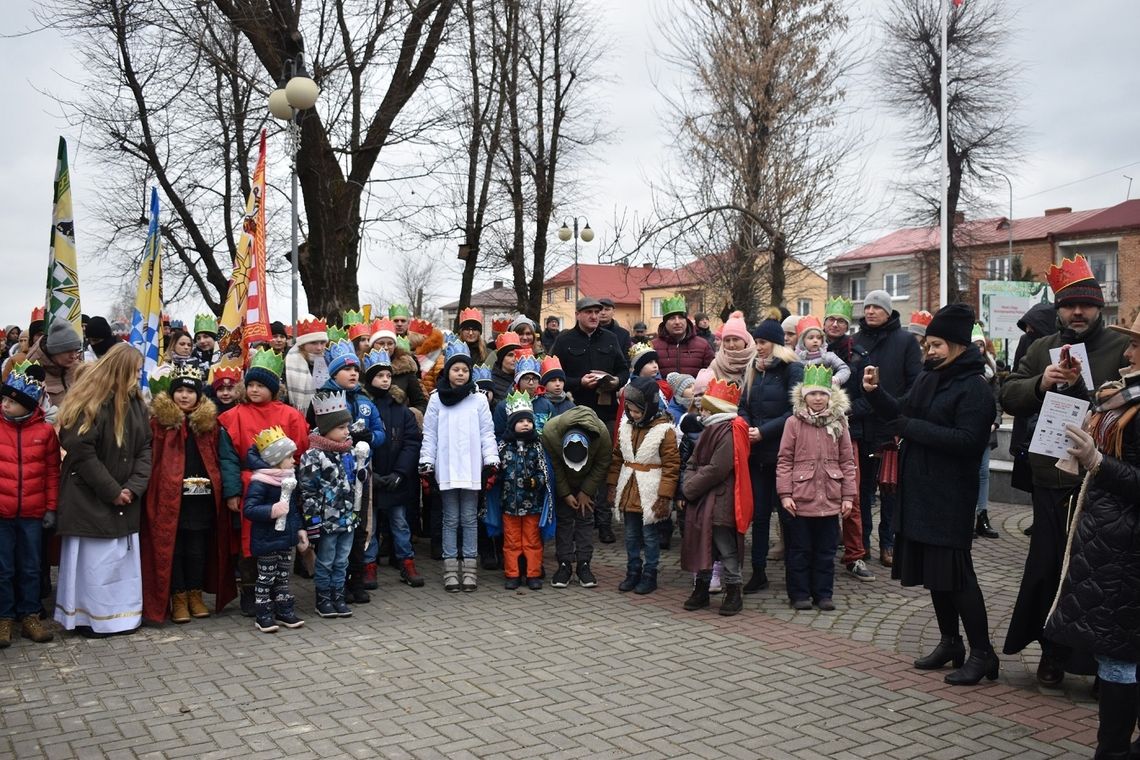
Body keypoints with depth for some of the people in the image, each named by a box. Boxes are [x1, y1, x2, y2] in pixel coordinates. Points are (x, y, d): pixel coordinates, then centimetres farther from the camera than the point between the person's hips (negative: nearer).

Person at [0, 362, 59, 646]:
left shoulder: (45, 431, -2)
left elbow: (52, 472, 4)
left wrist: (51, 508, 2)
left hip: (32, 514, 1)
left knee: (30, 568, 11)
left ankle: (29, 617, 22)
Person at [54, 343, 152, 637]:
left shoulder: (135, 403, 8)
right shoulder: (88, 402, -13)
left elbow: (145, 447, 5)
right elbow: (81, 452, -18)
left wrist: (134, 486, -9)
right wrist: (111, 491, -15)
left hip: (124, 498, 7)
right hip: (90, 498, -6)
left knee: (122, 557, 11)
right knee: (92, 559, 0)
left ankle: (120, 612, 21)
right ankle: (87, 616, 12)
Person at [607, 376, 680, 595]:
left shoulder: (664, 430, -13)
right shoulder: (625, 425, 4)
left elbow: (671, 466, -13)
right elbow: (617, 458, 12)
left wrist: (664, 496, -16)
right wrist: (612, 486, 10)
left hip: (650, 493, -5)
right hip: (628, 490, 5)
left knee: (650, 536, 6)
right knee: (631, 535, 15)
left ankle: (650, 575, 18)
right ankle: (633, 572, 27)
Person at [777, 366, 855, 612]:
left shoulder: (838, 423, 5)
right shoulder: (794, 422, -2)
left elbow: (847, 462, 6)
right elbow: (784, 461, -3)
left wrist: (848, 495, 1)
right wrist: (785, 493, -10)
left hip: (830, 499, 2)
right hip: (800, 499, -2)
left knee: (826, 550, 11)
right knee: (799, 549, 7)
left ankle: (823, 593, 23)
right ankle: (799, 594, 18)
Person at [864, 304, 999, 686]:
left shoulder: (974, 388, -12)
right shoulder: (927, 378, 11)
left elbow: (967, 439, -22)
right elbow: (900, 412, 13)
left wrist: (912, 428, -19)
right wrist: (875, 392, -5)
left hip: (950, 496, -8)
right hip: (919, 489, 8)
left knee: (955, 573, -4)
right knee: (933, 571, 14)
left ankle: (982, 653, 8)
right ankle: (950, 642, 27)